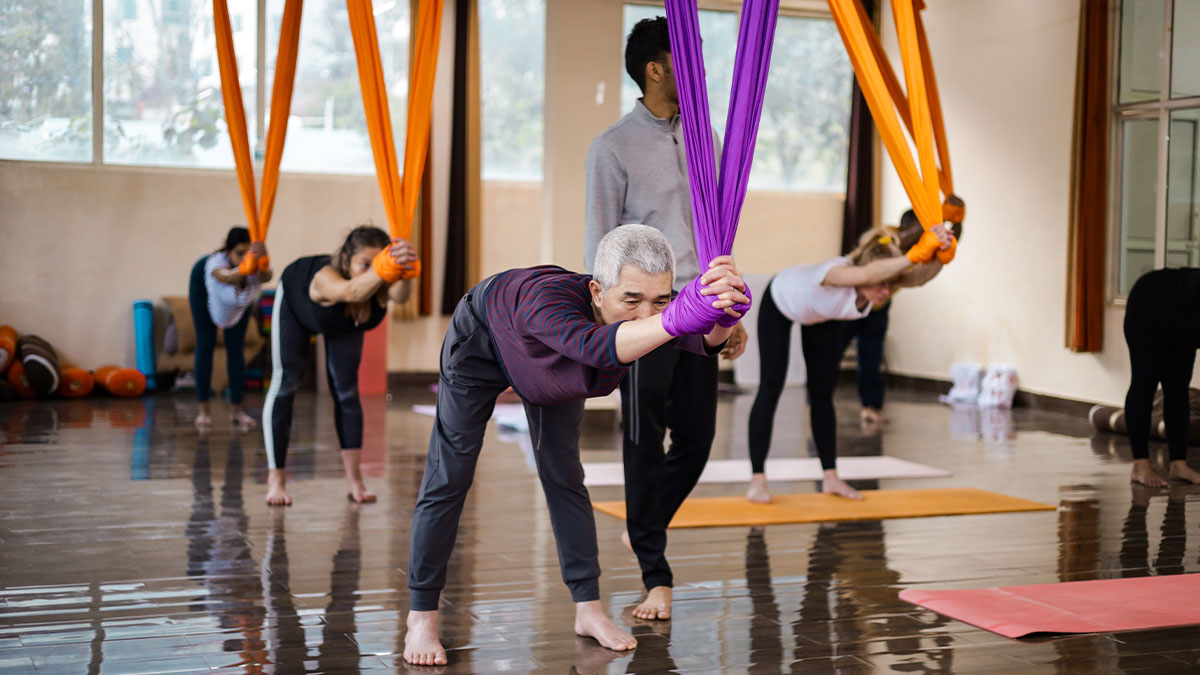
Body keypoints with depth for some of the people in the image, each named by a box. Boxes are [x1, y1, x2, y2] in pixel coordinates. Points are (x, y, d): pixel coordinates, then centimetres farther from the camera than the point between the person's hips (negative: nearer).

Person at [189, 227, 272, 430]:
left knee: (236, 348, 2)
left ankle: (236, 409, 10)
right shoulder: (216, 262, -47)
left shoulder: (259, 268, -40)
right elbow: (228, 277, -70)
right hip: (203, 282, -2)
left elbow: (267, 276, -65)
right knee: (205, 345, -1)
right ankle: (204, 409, 7)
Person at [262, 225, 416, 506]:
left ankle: (355, 481, 5)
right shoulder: (325, 278, -50)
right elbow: (352, 292, -74)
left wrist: (402, 271, -89)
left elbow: (400, 295, -66)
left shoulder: (382, 288, -41)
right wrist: (381, 270, -93)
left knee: (346, 390, 0)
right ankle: (276, 481, 4)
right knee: (285, 382, -4)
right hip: (296, 299, -3)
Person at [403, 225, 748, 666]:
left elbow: (706, 340, -55)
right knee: (448, 478, -4)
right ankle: (421, 617, 6)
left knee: (565, 479, 7)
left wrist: (723, 313, -79)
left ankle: (589, 609, 17)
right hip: (482, 338, -4)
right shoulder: (548, 299, -50)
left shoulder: (656, 311, -36)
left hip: (554, 361, 4)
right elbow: (596, 347, -70)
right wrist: (681, 316, -84)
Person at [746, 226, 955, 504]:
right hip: (780, 303, -6)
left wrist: (939, 248, -58)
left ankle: (830, 478, 11)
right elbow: (866, 275, -70)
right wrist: (913, 256, -77)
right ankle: (757, 481, -5)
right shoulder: (838, 273, -49)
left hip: (822, 317, 6)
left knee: (823, 392, 6)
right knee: (771, 387, -8)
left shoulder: (881, 281, -29)